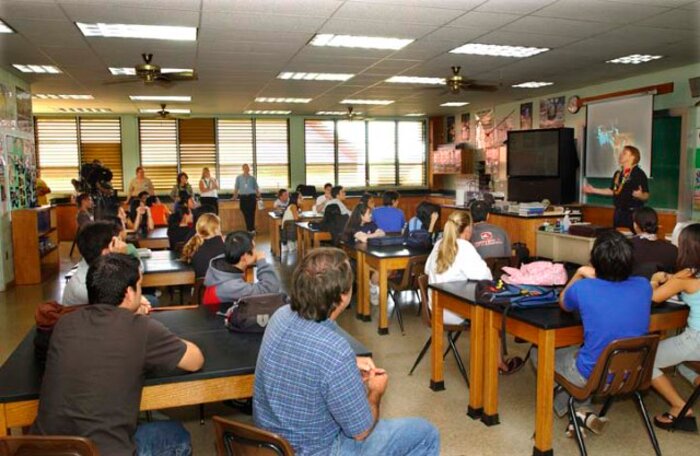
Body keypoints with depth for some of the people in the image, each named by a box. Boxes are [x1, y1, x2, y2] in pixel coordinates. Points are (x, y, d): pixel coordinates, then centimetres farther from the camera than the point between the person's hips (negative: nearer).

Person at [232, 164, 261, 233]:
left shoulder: (252, 178, 8)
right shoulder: (238, 177, 9)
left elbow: (256, 188, 10)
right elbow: (236, 188, 11)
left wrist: (258, 196, 3)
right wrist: (234, 196, 7)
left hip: (251, 196, -1)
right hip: (243, 197, 1)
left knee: (251, 213, -7)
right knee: (246, 214, 0)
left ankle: (252, 229, -3)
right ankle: (248, 229, 7)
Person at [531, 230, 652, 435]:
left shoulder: (583, 288, -21)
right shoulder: (643, 286, -10)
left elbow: (563, 304, 4)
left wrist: (579, 274, 8)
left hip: (594, 377, -5)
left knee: (538, 352, 19)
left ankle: (578, 412, 13)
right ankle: (580, 416, 21)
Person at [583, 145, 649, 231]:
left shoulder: (639, 174, -11)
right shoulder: (618, 173, 12)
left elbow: (646, 196, -13)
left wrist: (640, 195, -35)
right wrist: (594, 190, 22)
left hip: (633, 214, -7)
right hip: (618, 213, 7)